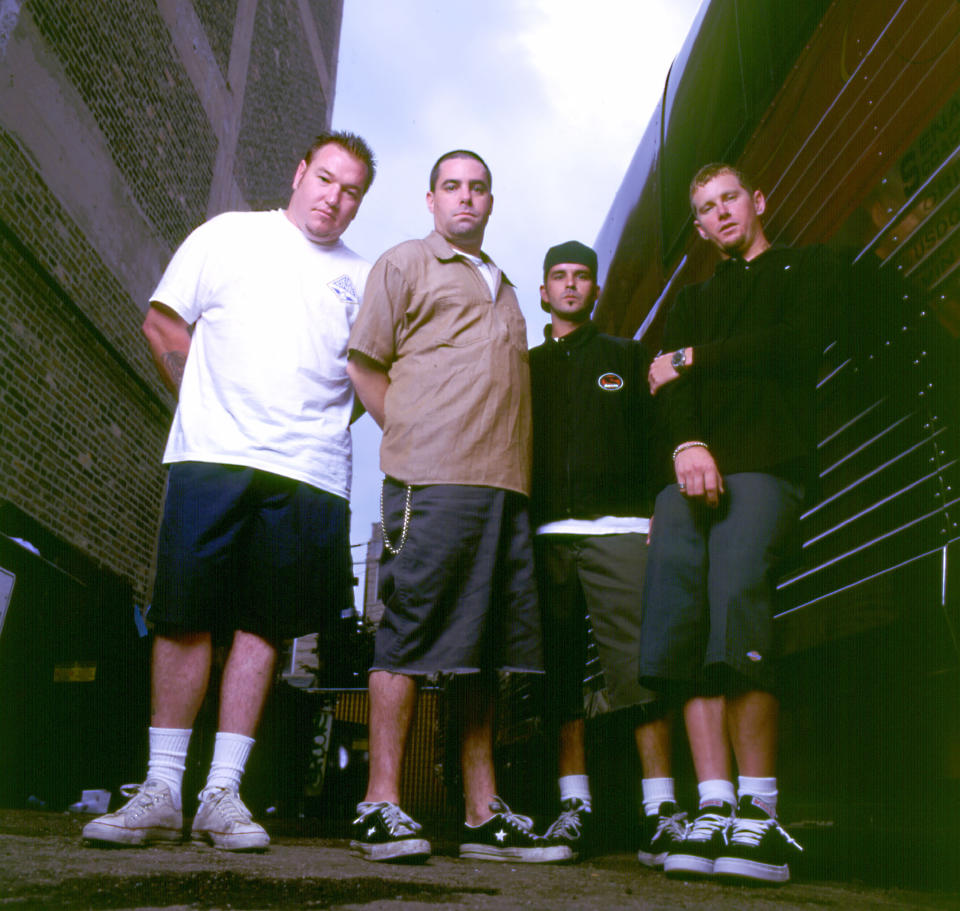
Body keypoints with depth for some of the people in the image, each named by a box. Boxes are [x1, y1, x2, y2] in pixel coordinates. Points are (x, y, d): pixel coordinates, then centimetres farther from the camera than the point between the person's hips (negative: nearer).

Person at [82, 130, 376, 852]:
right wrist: (209, 404, 6)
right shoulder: (228, 235, 12)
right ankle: (162, 791, 7)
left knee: (262, 626, 1)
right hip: (213, 456, -1)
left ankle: (223, 792, 8)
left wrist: (322, 426, 7)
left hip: (309, 474, 2)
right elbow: (163, 322, 11)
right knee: (186, 617, -2)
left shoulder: (362, 278, 16)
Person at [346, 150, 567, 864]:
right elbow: (365, 365, 2)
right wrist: (412, 435, -5)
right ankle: (382, 807, 0)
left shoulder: (503, 288, 30)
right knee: (410, 635, -8)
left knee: (485, 649, 5)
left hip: (505, 484, 7)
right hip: (432, 480, -6)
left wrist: (513, 467, 15)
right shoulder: (405, 264, 11)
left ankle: (485, 816, 10)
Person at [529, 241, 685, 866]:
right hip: (546, 533, 2)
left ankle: (660, 812, -8)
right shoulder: (525, 367, 21)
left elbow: (651, 438, 10)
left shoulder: (627, 357, 18)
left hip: (616, 527, -2)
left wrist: (653, 513, -5)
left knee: (637, 662, -11)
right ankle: (575, 808, 6)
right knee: (559, 669, 0)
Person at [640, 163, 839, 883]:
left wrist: (694, 359, 3)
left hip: (765, 465, -4)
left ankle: (758, 814, -15)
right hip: (690, 471, 5)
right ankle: (714, 809, -7)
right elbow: (672, 386, 12)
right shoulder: (694, 302, 31)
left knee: (735, 612, -22)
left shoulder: (807, 268, 19)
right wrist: (688, 443, -9)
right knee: (682, 634, -9)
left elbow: (797, 344, -2)